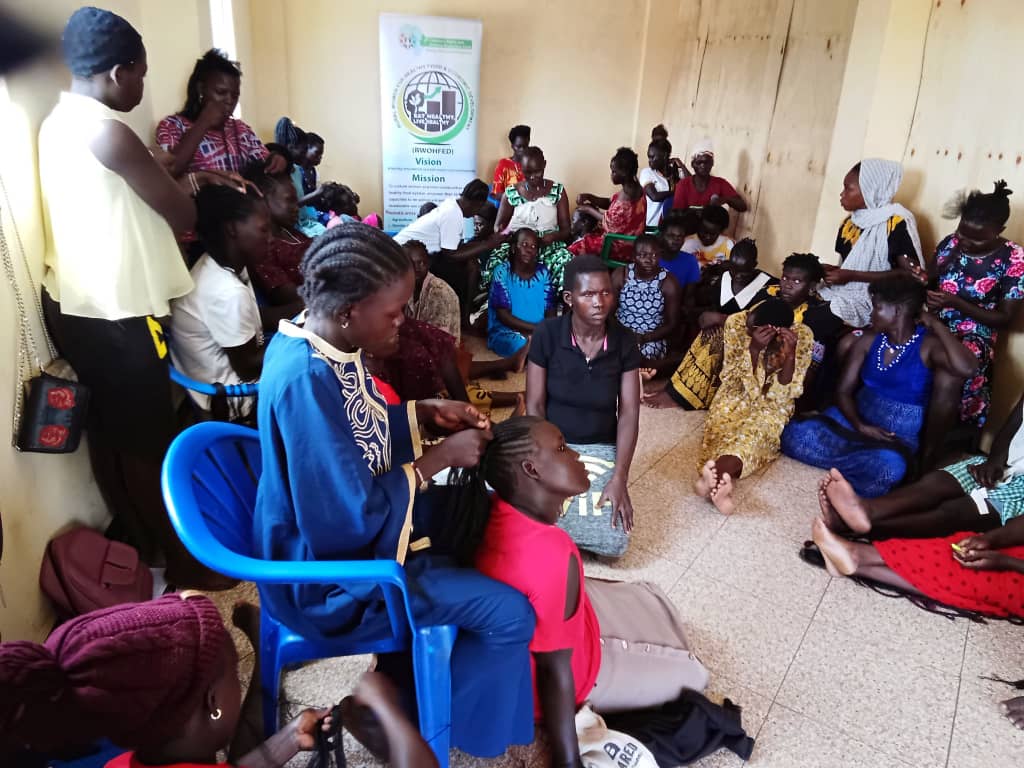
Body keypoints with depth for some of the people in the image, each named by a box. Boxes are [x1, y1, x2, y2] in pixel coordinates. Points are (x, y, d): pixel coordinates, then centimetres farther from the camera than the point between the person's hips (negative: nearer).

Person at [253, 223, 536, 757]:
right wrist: (439, 458, -21)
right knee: (510, 615, -11)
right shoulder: (306, 381, -34)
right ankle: (443, 726, 18)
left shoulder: (321, 343, -5)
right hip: (332, 572, -9)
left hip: (349, 520, 9)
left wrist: (425, 413, -2)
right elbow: (353, 517, -31)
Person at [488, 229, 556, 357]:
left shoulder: (543, 273, 5)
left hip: (538, 332, 4)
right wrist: (535, 328, -19)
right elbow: (503, 315, -12)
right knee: (526, 345, -36)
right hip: (505, 332, -4)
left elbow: (550, 311, 4)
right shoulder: (502, 272, -7)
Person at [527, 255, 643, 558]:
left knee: (614, 541, -17)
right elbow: (535, 406, -9)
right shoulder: (546, 335, -13)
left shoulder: (625, 341, -7)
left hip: (601, 448, 2)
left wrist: (619, 477, -17)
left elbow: (629, 414, -7)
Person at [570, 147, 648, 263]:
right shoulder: (635, 188, 2)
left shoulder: (627, 196, -28)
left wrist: (589, 210, -5)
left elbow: (609, 222, -18)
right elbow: (610, 203, 11)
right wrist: (589, 197, -2)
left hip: (622, 247, -10)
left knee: (575, 249, -2)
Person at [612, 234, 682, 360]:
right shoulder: (620, 275, -4)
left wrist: (645, 338, -19)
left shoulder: (669, 284, -9)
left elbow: (672, 324, -5)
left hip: (652, 339, -1)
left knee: (644, 355, -31)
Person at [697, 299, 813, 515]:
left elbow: (787, 392, -17)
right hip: (738, 393, 2)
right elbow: (731, 377, -15)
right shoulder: (736, 322, -17)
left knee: (758, 431, -34)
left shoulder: (802, 335, -19)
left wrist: (790, 354, -33)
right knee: (721, 425, -31)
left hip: (773, 402, -2)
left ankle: (715, 477, -61)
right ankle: (722, 479, -59)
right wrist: (753, 348, -31)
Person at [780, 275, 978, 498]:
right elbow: (843, 391, 3)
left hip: (899, 434, -3)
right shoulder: (868, 341, 5)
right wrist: (860, 425, -17)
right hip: (856, 419, 3)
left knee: (889, 465, -41)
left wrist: (937, 325, -17)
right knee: (796, 433, -24)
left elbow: (965, 369, -30)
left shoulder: (928, 344, -8)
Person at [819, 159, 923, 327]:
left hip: (876, 300, -7)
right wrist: (831, 270, -5)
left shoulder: (896, 223, -10)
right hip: (843, 292, 7)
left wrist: (851, 276, -17)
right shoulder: (849, 223, 11)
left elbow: (910, 273, -15)